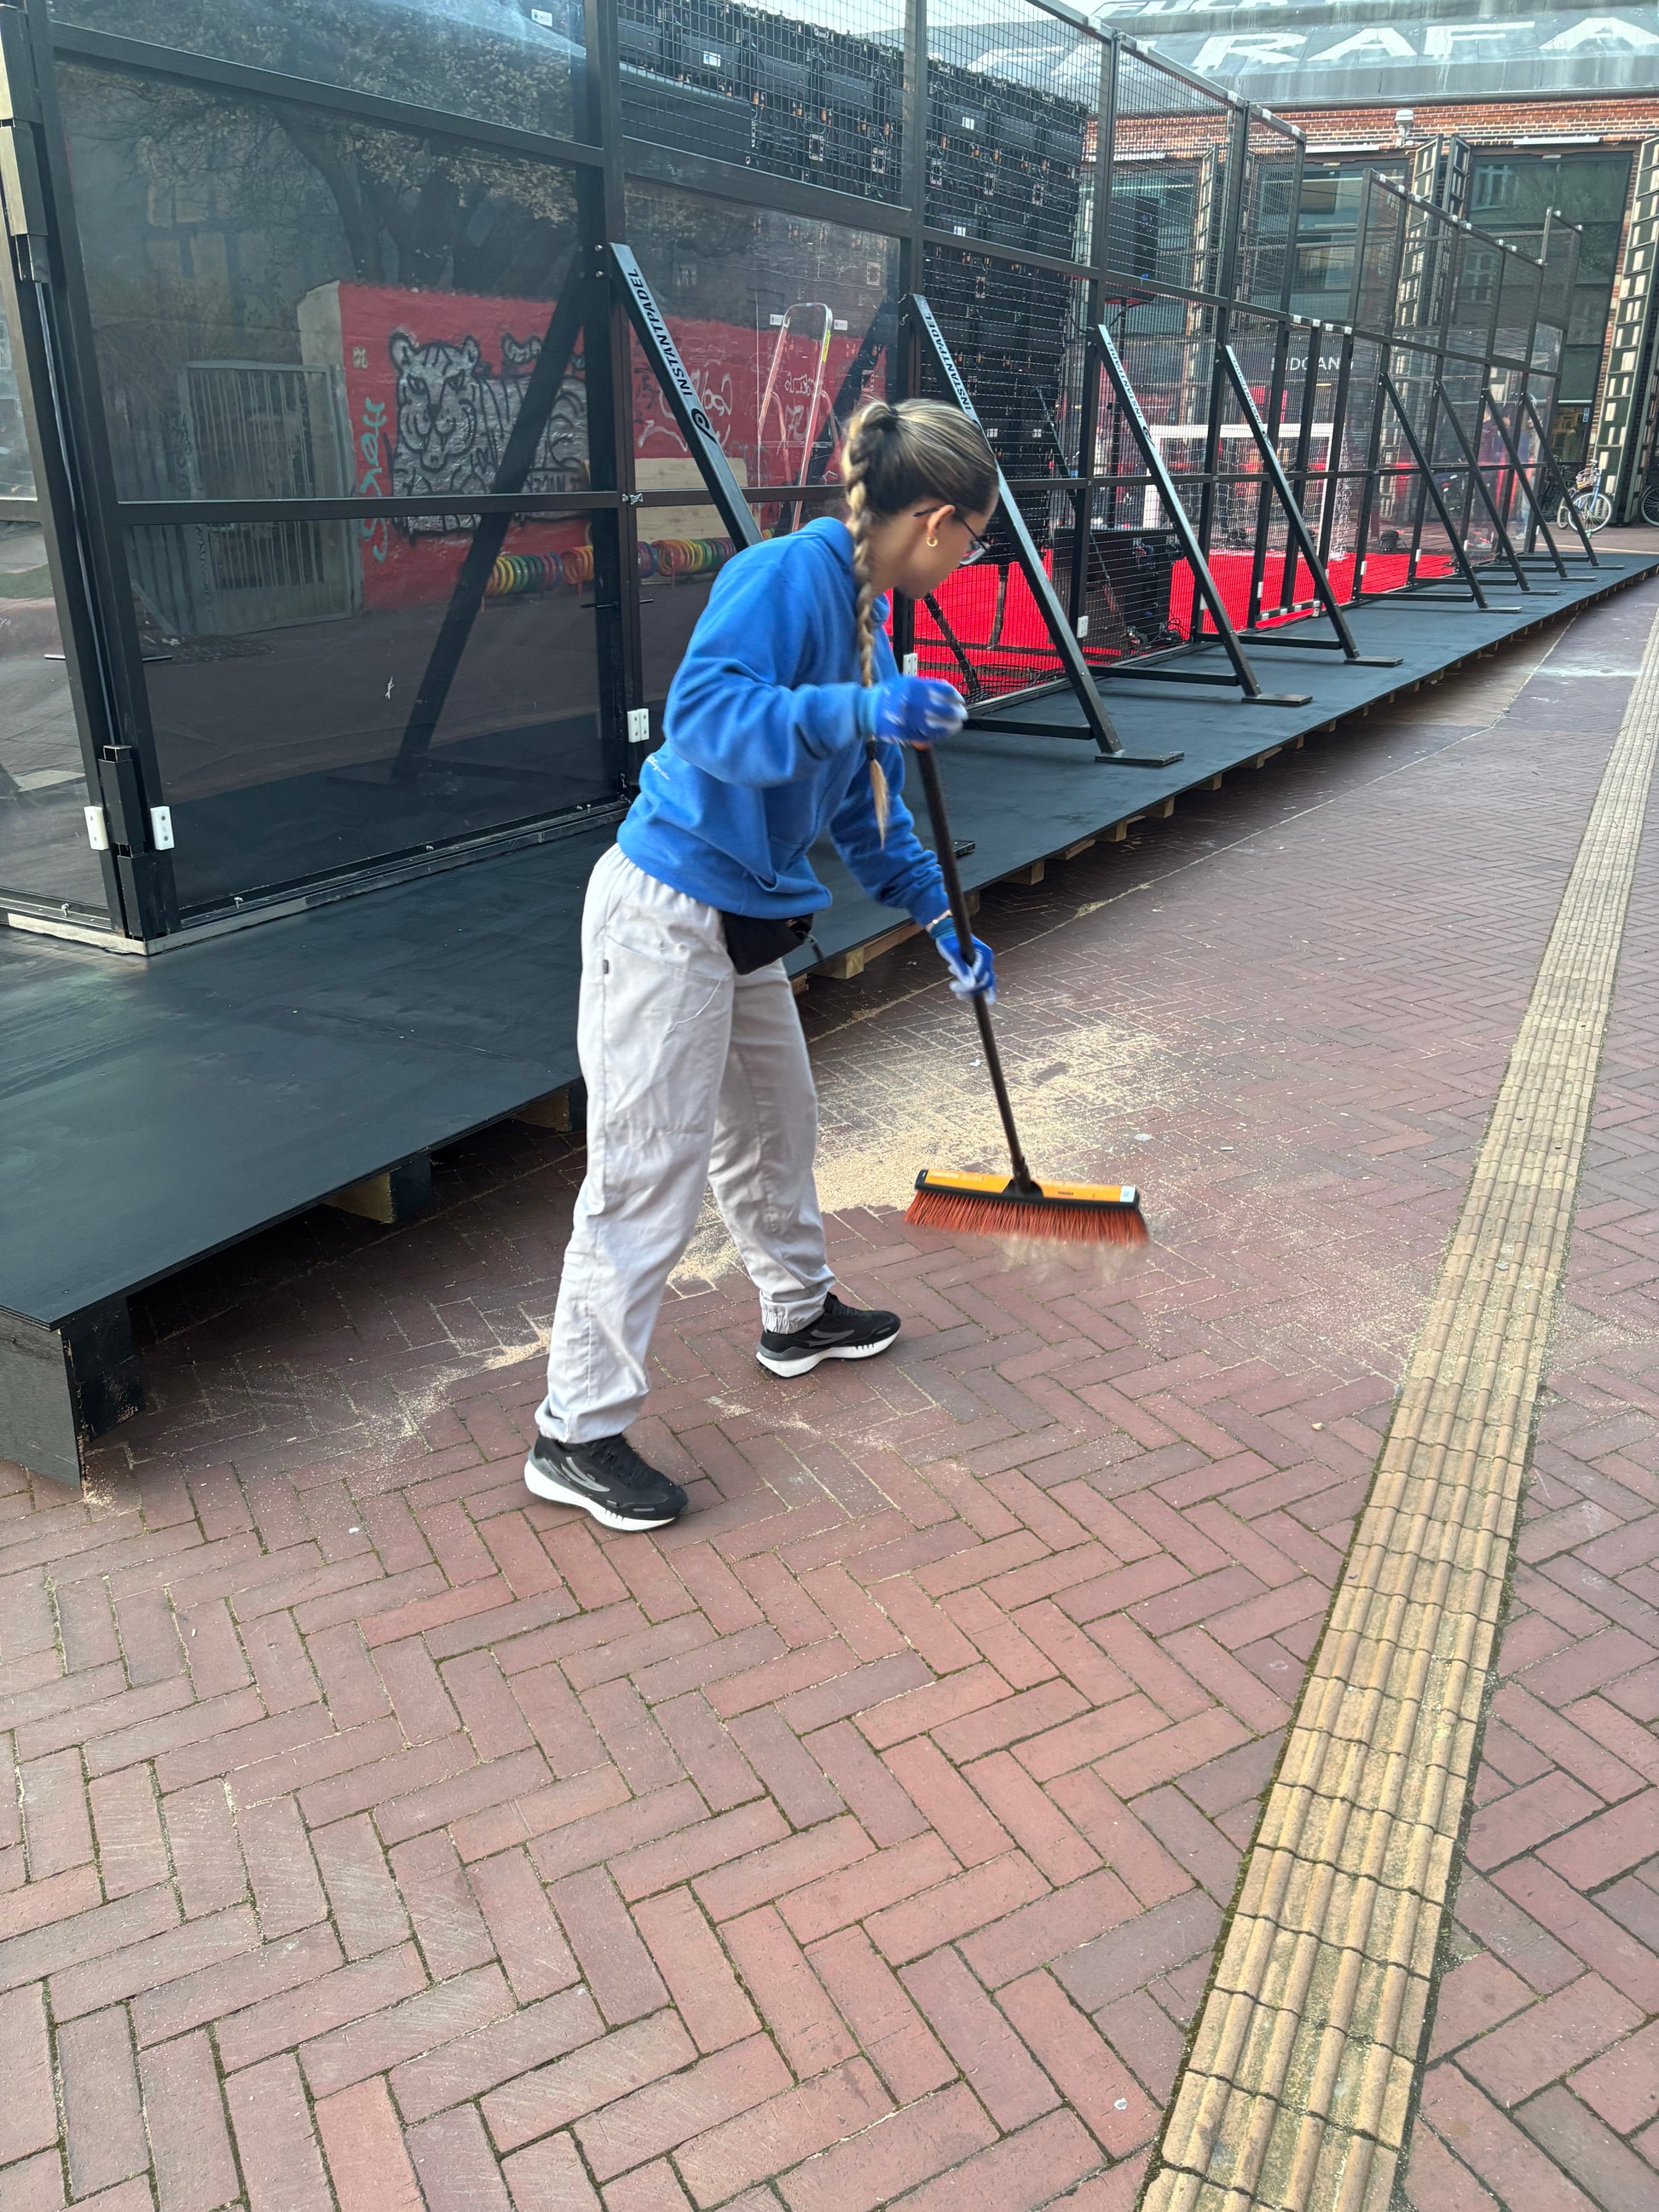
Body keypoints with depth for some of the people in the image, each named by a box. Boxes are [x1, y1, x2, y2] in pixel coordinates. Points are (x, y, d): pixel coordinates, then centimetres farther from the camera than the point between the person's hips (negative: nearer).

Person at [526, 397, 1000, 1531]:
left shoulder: (870, 618, 14)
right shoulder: (789, 572, -15)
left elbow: (867, 809, 22)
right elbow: (704, 711, -29)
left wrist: (940, 919, 22)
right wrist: (860, 712, -36)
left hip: (748, 921, 10)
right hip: (667, 915, -9)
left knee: (776, 1125, 23)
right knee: (650, 1174, -5)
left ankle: (799, 1312, 47)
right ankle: (577, 1434, 8)